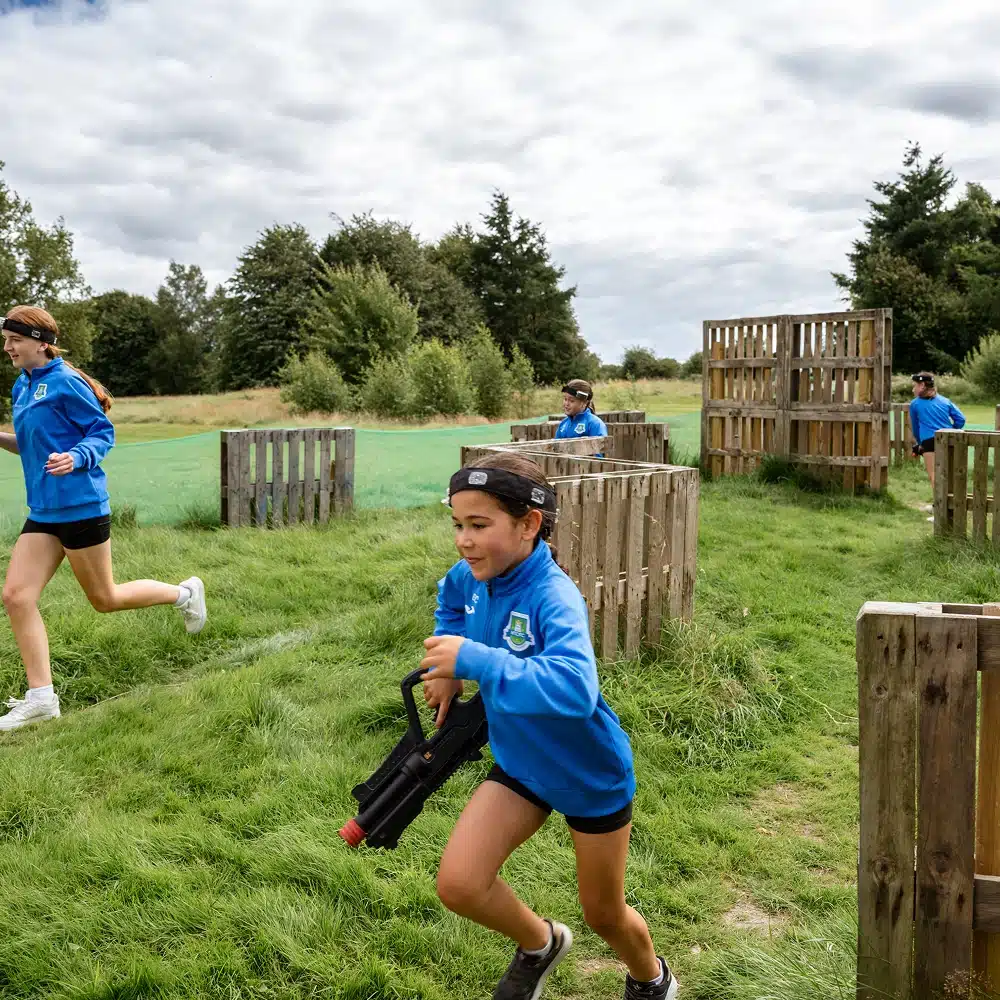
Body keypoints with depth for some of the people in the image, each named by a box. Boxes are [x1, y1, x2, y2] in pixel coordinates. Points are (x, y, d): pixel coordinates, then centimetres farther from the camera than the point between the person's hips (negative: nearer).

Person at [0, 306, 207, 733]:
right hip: (43, 511, 8)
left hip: (80, 506, -8)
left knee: (105, 599, 5)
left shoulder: (65, 382, -12)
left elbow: (103, 433, -10)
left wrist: (73, 459, -28)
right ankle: (41, 697, 3)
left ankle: (184, 593, 29)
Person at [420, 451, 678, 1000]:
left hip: (590, 776, -5)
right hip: (520, 765, 5)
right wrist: (446, 669, 3)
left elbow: (575, 690, -51)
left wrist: (472, 659, -47)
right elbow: (451, 598, 15)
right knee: (457, 884, -10)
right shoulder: (474, 577, -12)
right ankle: (539, 944, 24)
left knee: (604, 914, 14)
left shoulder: (555, 598, -33)